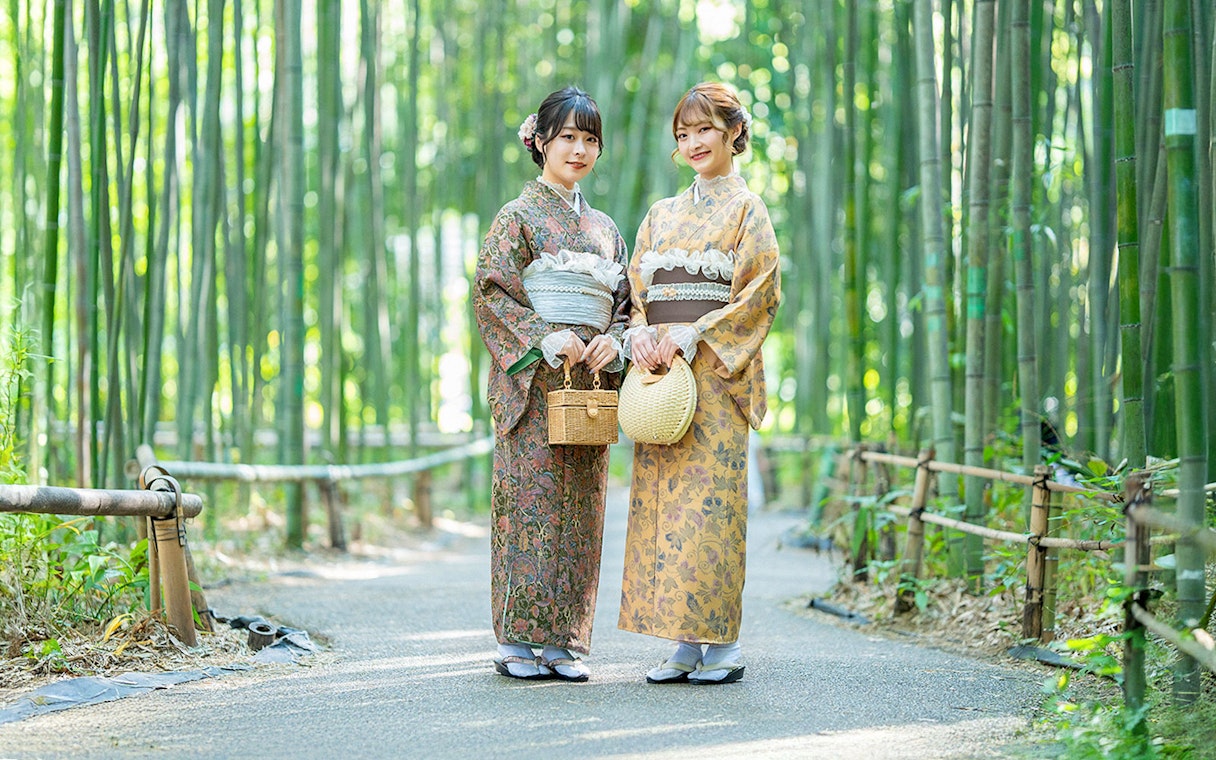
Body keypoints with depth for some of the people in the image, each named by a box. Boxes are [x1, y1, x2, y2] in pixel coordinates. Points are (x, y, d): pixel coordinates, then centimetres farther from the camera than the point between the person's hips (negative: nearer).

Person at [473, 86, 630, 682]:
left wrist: (614, 342, -4)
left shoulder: (604, 228, 17)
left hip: (590, 381, 5)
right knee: (530, 498, -8)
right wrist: (546, 338, -18)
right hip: (533, 381, -5)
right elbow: (491, 294, -6)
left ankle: (562, 641, 8)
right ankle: (516, 642, -3)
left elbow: (626, 304, 17)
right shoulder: (518, 217, 1)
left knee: (580, 509, 3)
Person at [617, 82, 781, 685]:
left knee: (710, 496, -10)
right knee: (662, 496, 1)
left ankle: (721, 644, -7)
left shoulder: (746, 209, 3)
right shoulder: (661, 215, 19)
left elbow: (759, 294, -6)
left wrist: (690, 338, -14)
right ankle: (686, 643, 4)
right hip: (657, 365, 6)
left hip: (716, 369, -6)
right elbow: (636, 290, 15)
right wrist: (638, 334, -7)